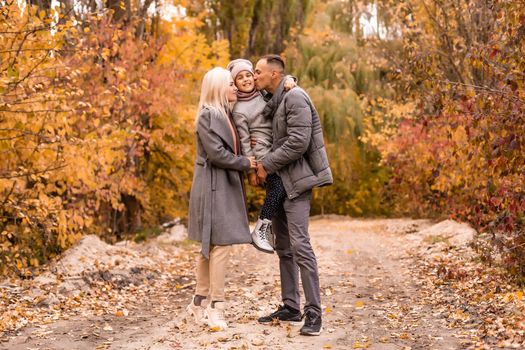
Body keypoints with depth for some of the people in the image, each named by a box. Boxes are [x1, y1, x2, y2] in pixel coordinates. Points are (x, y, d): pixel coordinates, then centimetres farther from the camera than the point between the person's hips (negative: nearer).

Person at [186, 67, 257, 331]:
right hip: (214, 187, -9)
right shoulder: (208, 116, -12)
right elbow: (216, 153, -19)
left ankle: (199, 303, 19)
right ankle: (216, 307, -3)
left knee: (210, 246, 12)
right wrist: (246, 162, -11)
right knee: (221, 244, -9)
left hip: (225, 186, 9)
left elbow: (231, 148, 20)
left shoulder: (226, 114, 15)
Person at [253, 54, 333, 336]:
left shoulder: (294, 98, -13)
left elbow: (298, 142, -21)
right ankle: (290, 307, 19)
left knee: (299, 244, -13)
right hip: (277, 180, 10)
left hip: (295, 180, -9)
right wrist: (261, 165, 2)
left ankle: (313, 313, -8)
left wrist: (266, 164, -14)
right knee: (283, 247, 11)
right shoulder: (272, 102, 15)